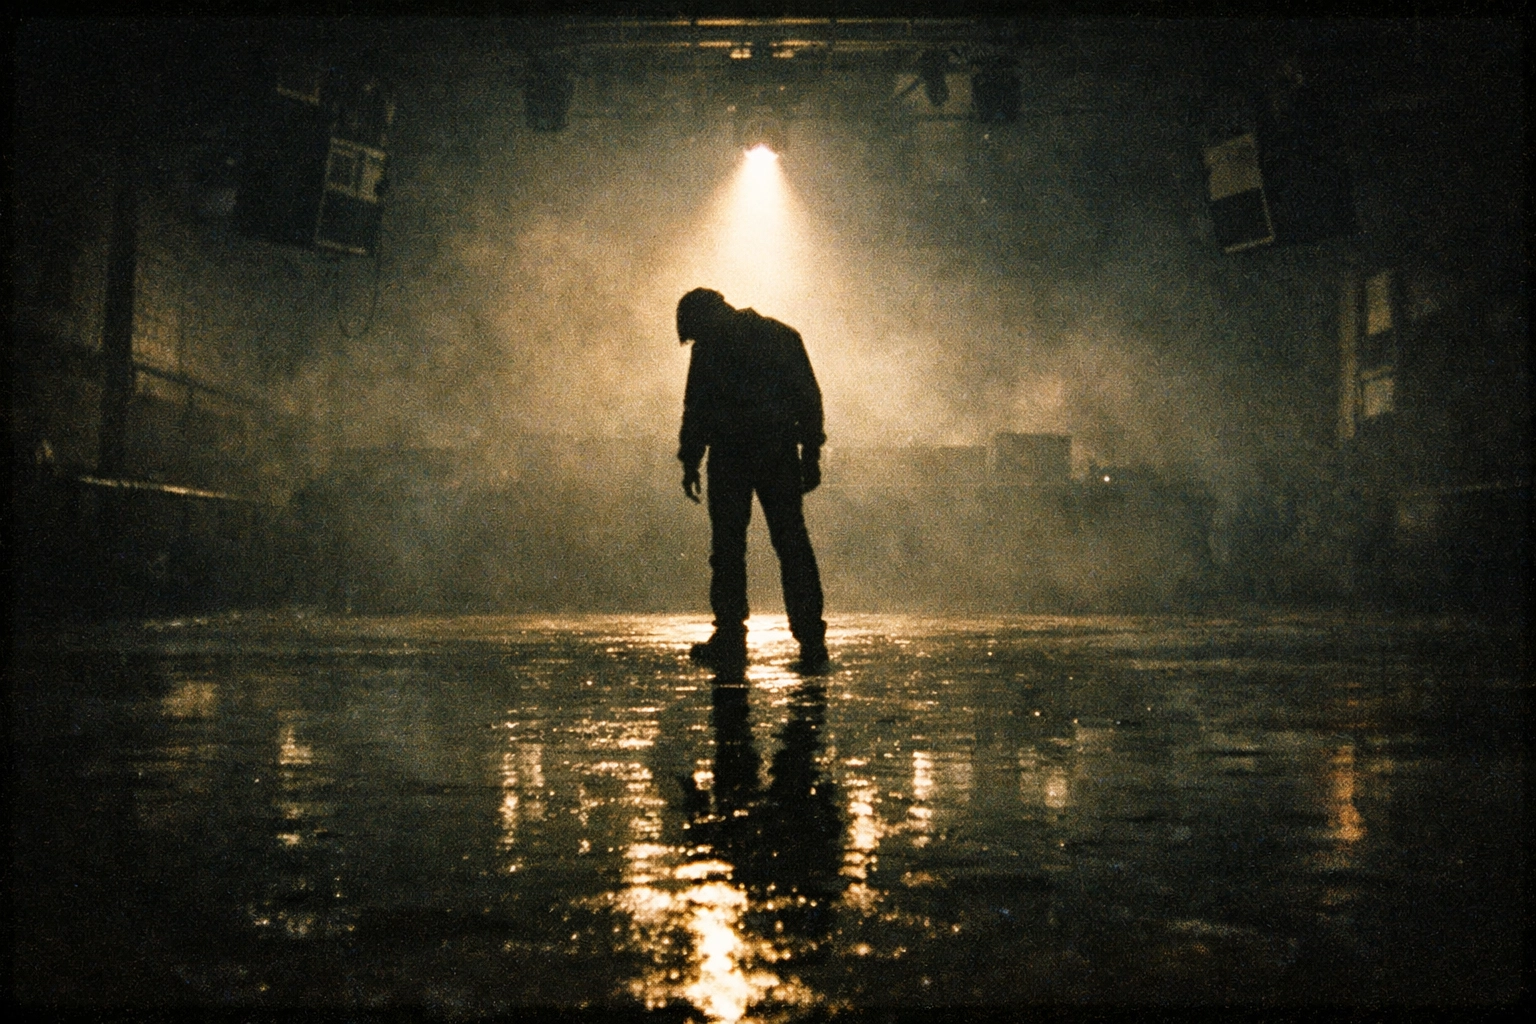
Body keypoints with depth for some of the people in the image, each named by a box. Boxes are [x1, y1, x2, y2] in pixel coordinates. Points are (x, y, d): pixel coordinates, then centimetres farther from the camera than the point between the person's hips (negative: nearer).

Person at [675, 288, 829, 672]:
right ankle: (812, 642, -3)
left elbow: (696, 406, -5)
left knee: (728, 546, 3)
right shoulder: (784, 335, 14)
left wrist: (690, 462, -1)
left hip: (730, 455, -3)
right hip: (781, 454, 4)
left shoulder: (711, 343, 0)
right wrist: (811, 456, 12)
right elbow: (810, 399, 11)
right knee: (793, 545, 4)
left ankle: (730, 640, 3)